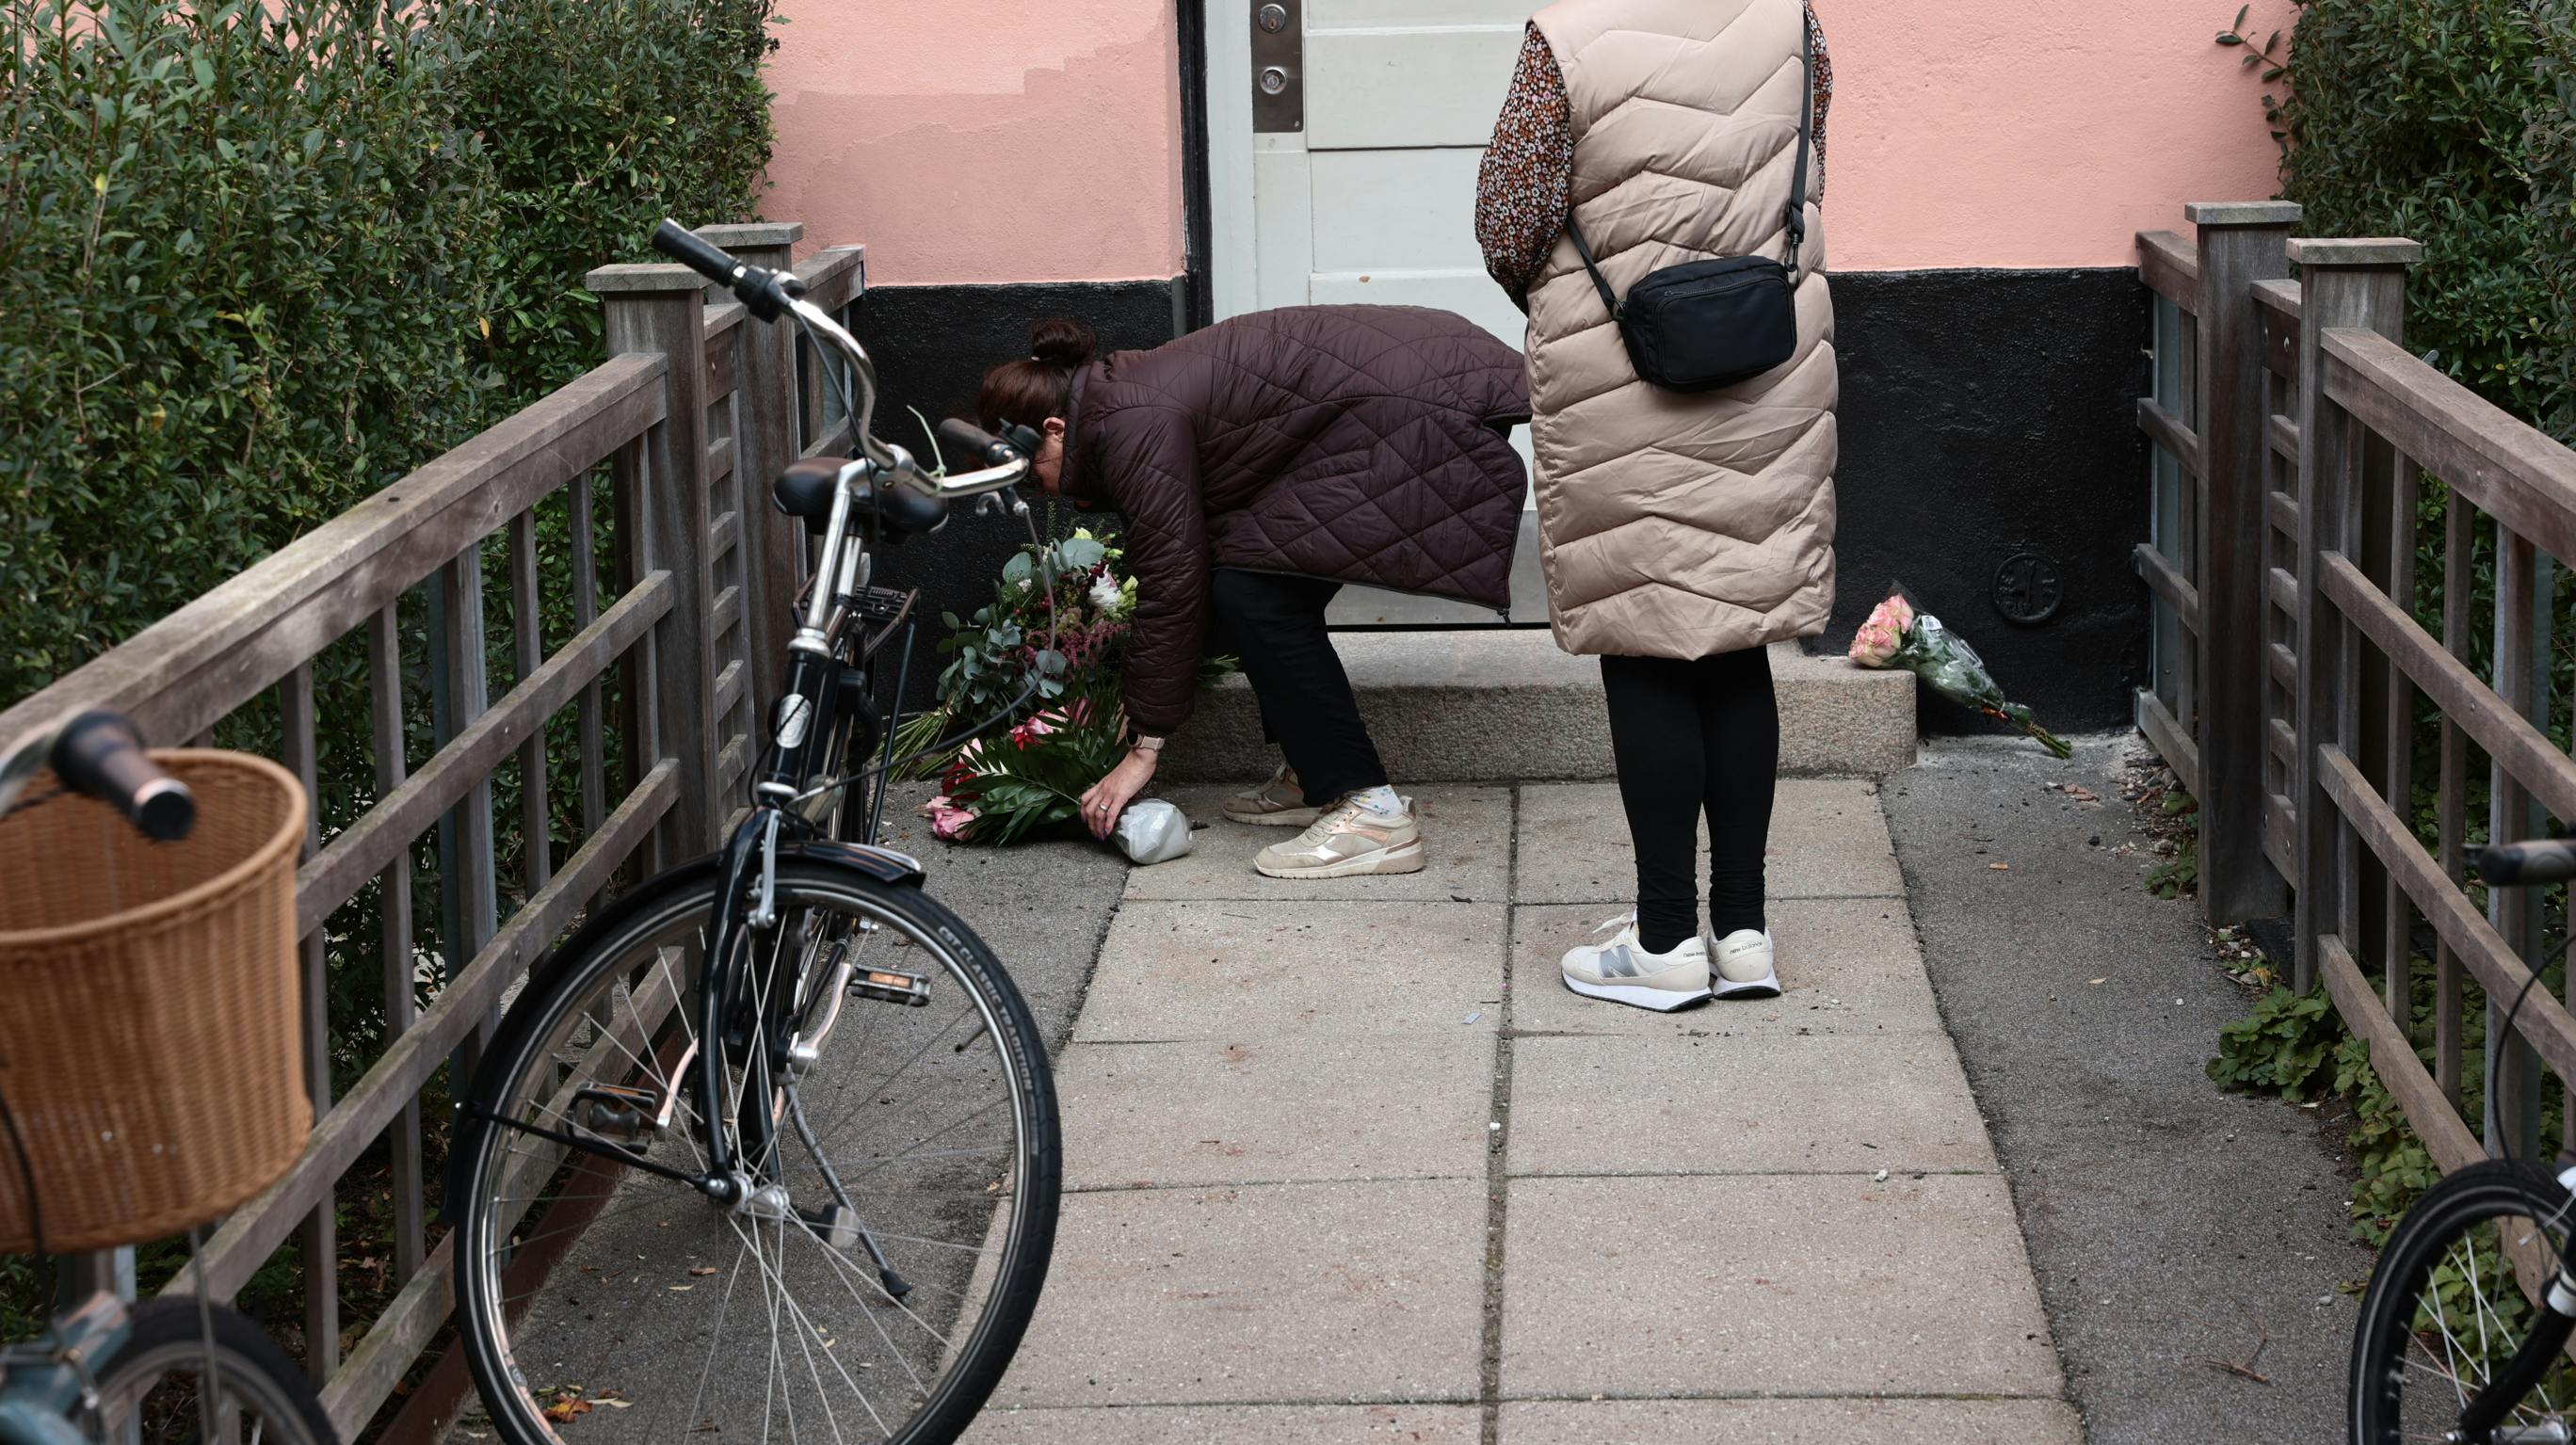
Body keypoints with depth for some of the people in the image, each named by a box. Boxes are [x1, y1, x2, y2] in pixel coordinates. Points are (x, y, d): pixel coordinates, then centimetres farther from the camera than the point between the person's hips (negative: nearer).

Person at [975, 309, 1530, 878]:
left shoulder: (1132, 425, -14)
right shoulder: (1131, 391, 16)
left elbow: (1171, 585, -13)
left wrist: (1145, 750, -6)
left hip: (1430, 417, -10)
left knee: (1255, 593, -10)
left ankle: (1371, 813, -9)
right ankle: (1317, 779, 21)